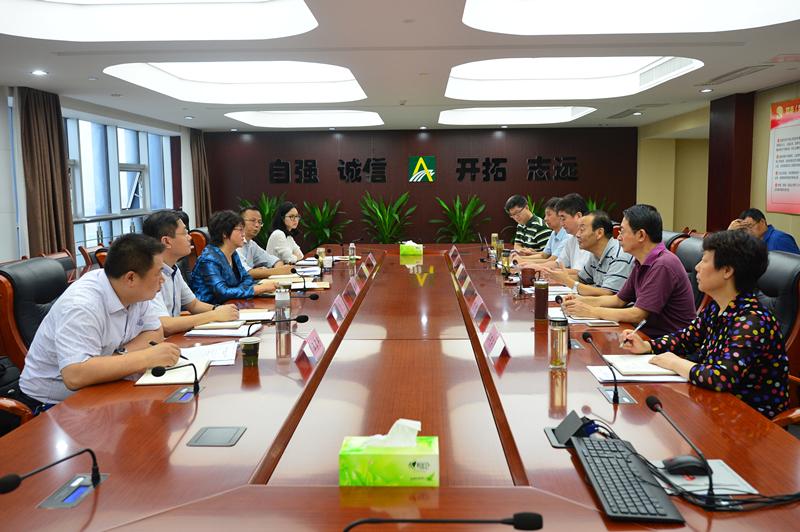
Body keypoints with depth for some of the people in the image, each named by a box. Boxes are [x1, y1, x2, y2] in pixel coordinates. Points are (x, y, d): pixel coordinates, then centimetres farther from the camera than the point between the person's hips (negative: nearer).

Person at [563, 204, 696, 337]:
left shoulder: (663, 265, -21)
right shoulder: (641, 263, 8)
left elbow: (637, 315, -21)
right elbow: (619, 300, 18)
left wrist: (591, 311, -14)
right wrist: (582, 300, 5)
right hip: (649, 334, 8)